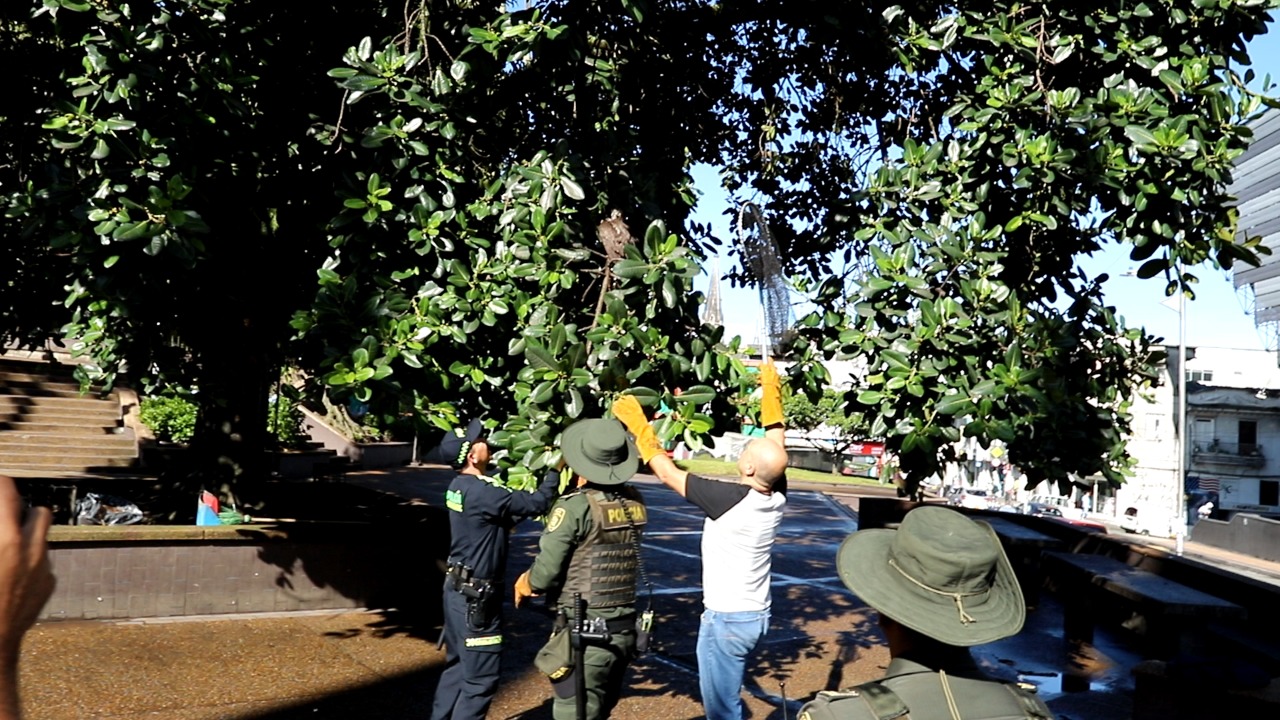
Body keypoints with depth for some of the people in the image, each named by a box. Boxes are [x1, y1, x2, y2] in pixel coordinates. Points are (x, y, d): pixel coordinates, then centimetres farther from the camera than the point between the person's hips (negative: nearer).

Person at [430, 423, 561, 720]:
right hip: (476, 595, -10)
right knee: (481, 674, 1)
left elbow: (511, 510, 11)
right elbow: (535, 503, -20)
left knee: (459, 666, 22)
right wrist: (556, 471, -5)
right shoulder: (482, 492, -24)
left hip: (459, 589, 10)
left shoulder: (460, 486, 5)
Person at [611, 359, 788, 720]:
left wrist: (638, 426, -9)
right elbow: (777, 442, 9)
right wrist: (771, 393, 17)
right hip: (755, 615, 8)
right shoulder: (777, 498, -6)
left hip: (727, 619, -8)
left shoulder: (729, 499, -25)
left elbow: (668, 474, -17)